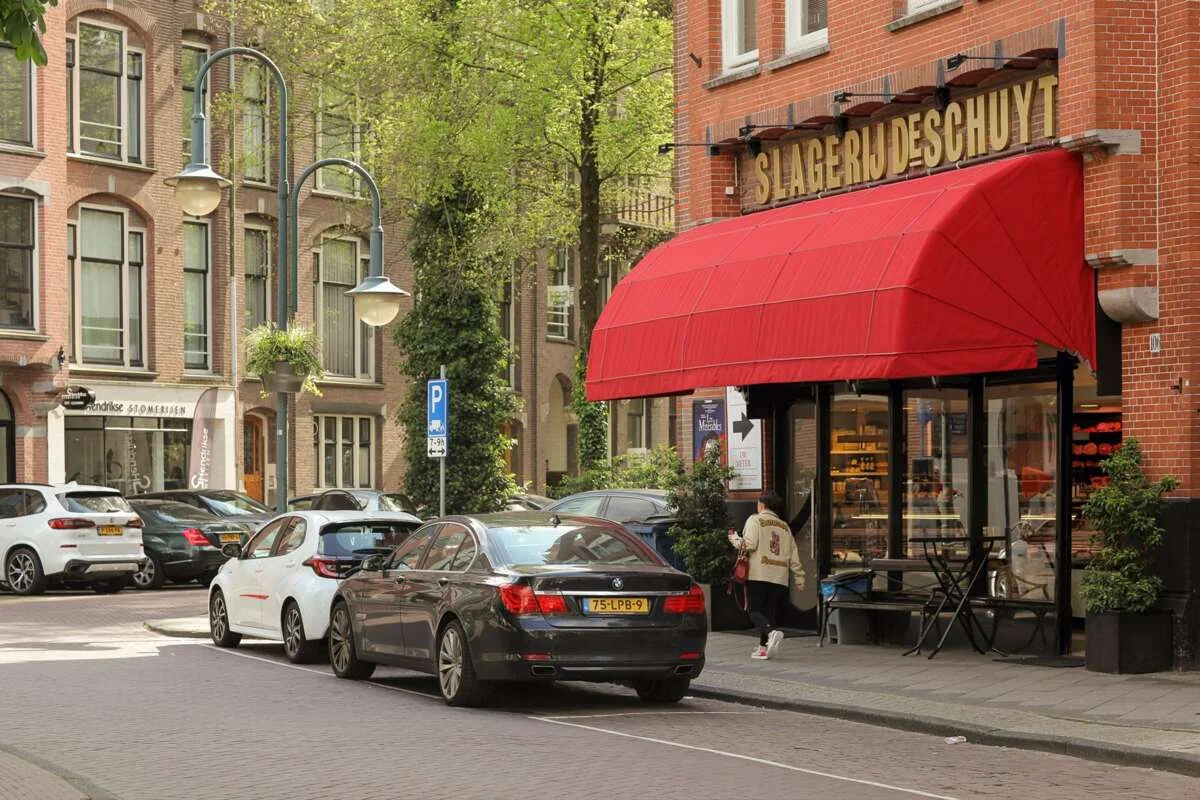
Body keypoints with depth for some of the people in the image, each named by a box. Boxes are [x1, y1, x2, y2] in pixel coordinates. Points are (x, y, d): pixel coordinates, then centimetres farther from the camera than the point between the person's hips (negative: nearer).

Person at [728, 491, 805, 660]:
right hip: (779, 577, 5)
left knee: (755, 610, -4)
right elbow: (793, 555, 15)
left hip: (759, 574, -5)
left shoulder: (755, 520, 2)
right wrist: (799, 577, 18)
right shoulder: (784, 526, 18)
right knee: (770, 612, 9)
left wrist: (735, 539, 7)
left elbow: (749, 544, -11)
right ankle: (764, 647, 3)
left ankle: (771, 632, -29)